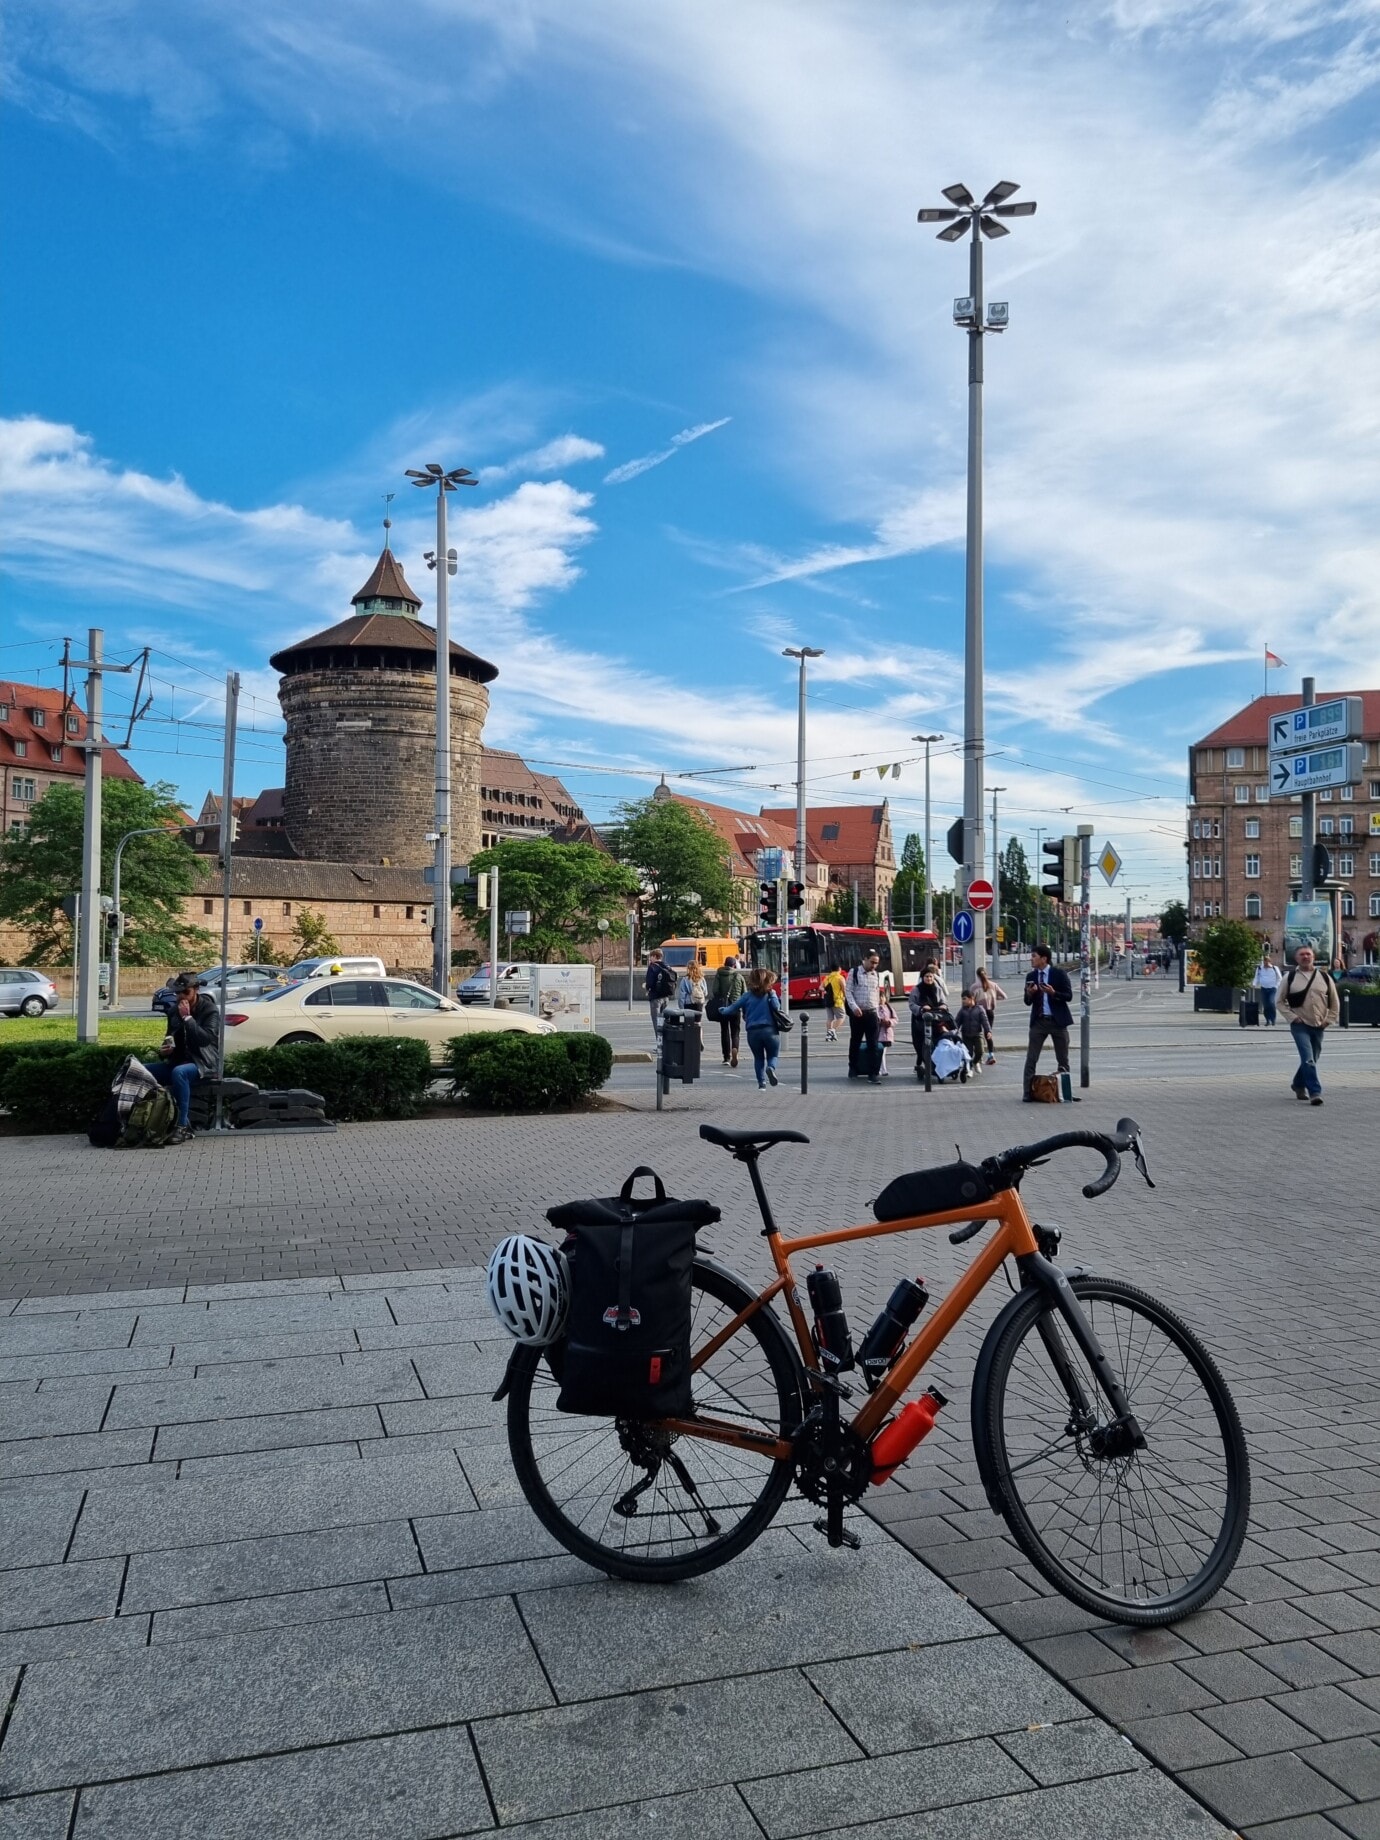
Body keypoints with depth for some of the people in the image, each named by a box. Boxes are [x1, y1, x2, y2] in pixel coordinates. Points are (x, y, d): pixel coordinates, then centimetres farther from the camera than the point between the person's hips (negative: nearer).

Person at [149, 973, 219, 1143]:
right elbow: (171, 1038, 27)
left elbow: (206, 1038, -22)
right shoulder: (176, 1012, 13)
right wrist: (166, 1049, 3)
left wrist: (187, 1017, -22)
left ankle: (183, 1126, -34)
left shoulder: (210, 1010, -7)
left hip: (202, 1063, -7)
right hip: (179, 1061, 7)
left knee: (179, 1072, -39)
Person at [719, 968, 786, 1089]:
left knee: (758, 1058, 17)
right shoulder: (770, 993, 0)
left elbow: (734, 1007, 9)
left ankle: (761, 1082, 6)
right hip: (770, 1030, -2)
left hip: (753, 1032, 2)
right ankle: (771, 1068, -21)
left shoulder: (748, 995, 5)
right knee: (772, 1056, 11)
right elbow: (777, 1007, -13)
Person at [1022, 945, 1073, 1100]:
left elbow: (1069, 996, -7)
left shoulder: (1059, 974, -5)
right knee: (1031, 1058, -5)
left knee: (1063, 1059, 8)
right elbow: (1028, 1002, 8)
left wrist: (1053, 992, -23)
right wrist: (1029, 993, -14)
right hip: (1039, 1021, 2)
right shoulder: (1031, 976, 5)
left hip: (1058, 1020, -2)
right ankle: (1028, 1092, -3)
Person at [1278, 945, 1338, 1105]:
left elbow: (1334, 1003, 12)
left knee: (1310, 1059, 13)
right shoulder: (1290, 978, 0)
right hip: (1300, 1026, -3)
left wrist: (1329, 1020, 2)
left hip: (1318, 1026, 3)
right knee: (1308, 1059, -15)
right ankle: (1315, 1092, -15)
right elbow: (1280, 1001, 4)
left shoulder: (1324, 977, 5)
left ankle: (1298, 1084, 36)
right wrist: (1292, 1017, -7)